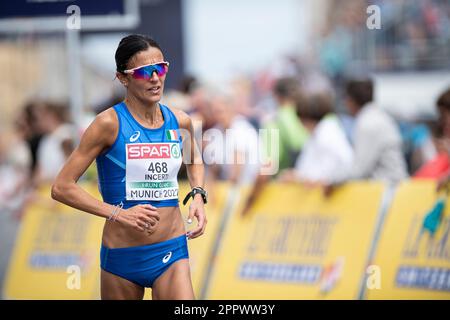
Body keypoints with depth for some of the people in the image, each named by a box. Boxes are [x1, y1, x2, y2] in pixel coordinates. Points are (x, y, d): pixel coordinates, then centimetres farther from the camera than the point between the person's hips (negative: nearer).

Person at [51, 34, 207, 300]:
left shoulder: (180, 122, 4)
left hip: (172, 253, 3)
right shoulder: (110, 123, -10)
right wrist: (118, 213, -18)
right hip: (122, 257, -2)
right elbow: (62, 188, -11)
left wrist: (198, 196, 8)